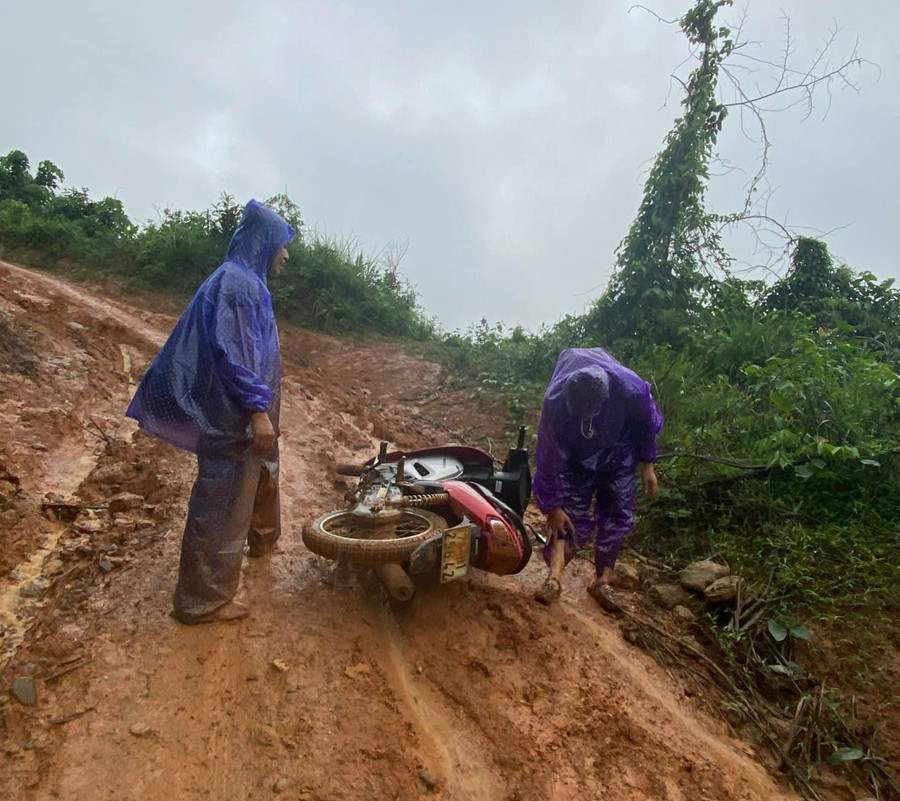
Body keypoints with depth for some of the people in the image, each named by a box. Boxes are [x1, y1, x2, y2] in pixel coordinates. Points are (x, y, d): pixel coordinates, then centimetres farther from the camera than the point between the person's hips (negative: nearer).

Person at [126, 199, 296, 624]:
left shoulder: (247, 281, 14)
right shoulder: (234, 282, -17)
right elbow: (230, 352, -25)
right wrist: (257, 409, -26)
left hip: (249, 413, 11)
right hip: (235, 417, -11)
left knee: (261, 473, 28)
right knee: (223, 500, -3)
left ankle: (263, 537, 53)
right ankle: (203, 599, 9)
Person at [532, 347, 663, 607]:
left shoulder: (632, 390, -36)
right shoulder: (555, 402, -36)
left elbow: (648, 425, -12)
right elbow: (548, 457, -25)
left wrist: (647, 465, -2)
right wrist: (551, 506, -18)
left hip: (618, 455, 1)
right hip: (575, 456, -1)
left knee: (617, 515, -3)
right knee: (571, 511, -12)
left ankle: (602, 582, 7)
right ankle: (554, 577, -13)